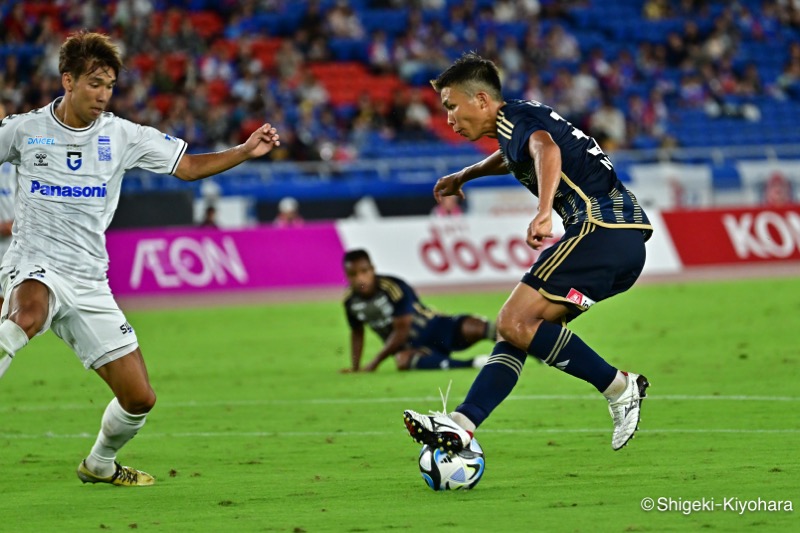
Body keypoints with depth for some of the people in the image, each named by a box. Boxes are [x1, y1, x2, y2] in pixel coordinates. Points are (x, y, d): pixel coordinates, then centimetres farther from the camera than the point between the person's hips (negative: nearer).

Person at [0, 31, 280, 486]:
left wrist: (246, 151, -4)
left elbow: (188, 167, 9)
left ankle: (100, 464, 32)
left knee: (139, 399, 5)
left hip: (89, 283, 4)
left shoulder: (122, 136, 4)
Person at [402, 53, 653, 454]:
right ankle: (462, 424, -2)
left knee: (515, 322, -16)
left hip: (601, 227, -10)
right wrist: (464, 176, 66)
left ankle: (620, 388, -10)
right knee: (519, 326, 7)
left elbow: (546, 150, -29)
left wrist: (544, 211, -45)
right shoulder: (518, 124, 26)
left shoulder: (516, 118, -5)